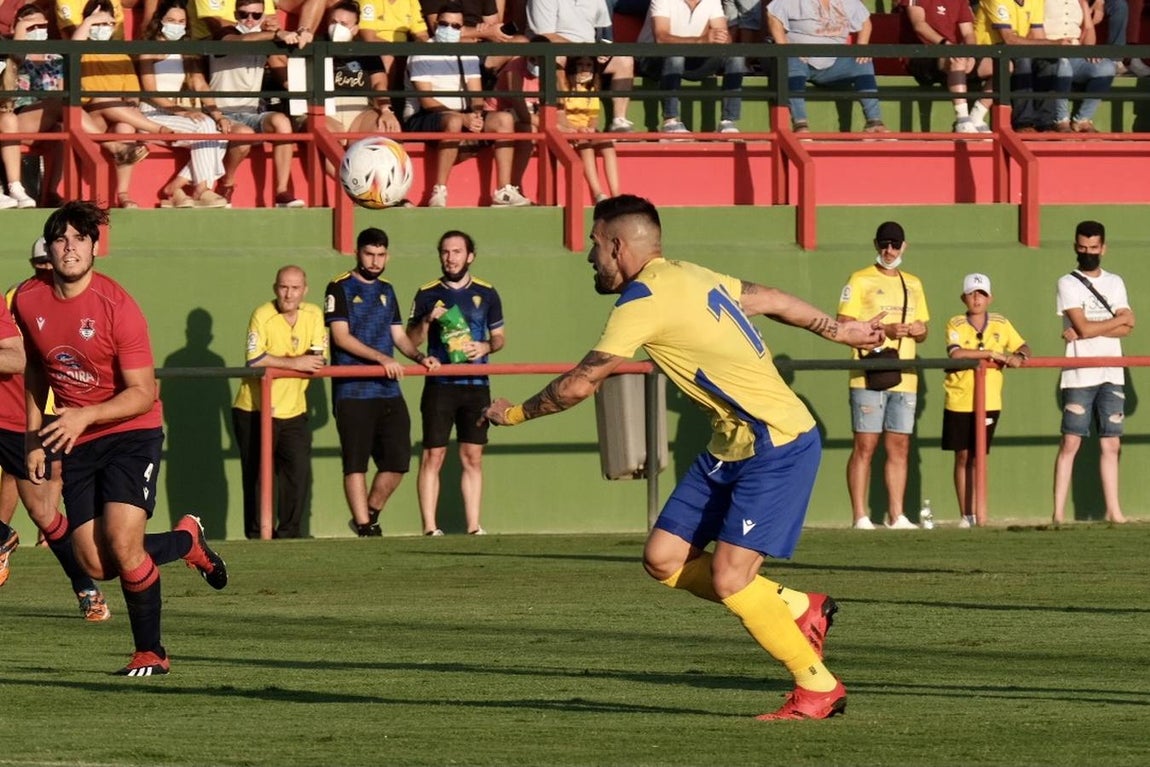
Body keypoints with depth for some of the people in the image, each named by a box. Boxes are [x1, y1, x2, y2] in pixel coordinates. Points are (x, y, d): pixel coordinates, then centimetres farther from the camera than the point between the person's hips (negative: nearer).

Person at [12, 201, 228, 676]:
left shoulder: (117, 307, -18)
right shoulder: (28, 300, -1)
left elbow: (143, 394, -17)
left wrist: (85, 415, -30)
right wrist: (33, 436, 13)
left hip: (131, 432, -5)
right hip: (77, 443, 5)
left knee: (122, 542, -21)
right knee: (95, 565, -3)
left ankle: (150, 653, -1)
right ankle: (186, 540, 26)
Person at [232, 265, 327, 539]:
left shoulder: (313, 315, 3)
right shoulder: (262, 316, -11)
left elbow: (317, 360, -3)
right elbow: (254, 361, -21)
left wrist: (276, 362, -17)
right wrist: (296, 363, -19)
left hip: (293, 412, 4)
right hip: (255, 411, -4)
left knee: (299, 473, -3)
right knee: (257, 476, 1)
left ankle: (288, 534, 8)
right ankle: (257, 536, 10)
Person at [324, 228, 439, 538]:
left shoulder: (386, 291, 19)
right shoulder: (340, 289, -1)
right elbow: (341, 337, -11)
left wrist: (420, 357, -1)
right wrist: (382, 358, -19)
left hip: (388, 390, 6)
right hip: (353, 392, -6)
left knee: (398, 460, 1)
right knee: (356, 463, -5)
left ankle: (370, 515, 18)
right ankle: (364, 527, -2)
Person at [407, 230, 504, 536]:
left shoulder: (486, 294, 10)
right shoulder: (428, 295, 6)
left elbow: (499, 337, 16)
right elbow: (412, 341, 6)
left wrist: (486, 346, -6)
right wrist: (427, 320, -12)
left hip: (476, 385, 1)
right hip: (439, 385, -1)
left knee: (473, 457, 1)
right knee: (433, 456, -6)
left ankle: (474, 526, 4)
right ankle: (430, 527, -6)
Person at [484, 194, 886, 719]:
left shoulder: (645, 301, -18)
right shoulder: (689, 277, 9)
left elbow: (579, 385, -16)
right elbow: (769, 300, 22)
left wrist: (515, 413, 1)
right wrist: (838, 331, 36)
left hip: (778, 448, -9)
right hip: (732, 447, 9)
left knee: (728, 580, -15)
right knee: (663, 560, 3)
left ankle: (819, 687, 0)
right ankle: (798, 609, 18)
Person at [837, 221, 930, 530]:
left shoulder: (913, 284, 19)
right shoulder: (861, 281, 1)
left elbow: (922, 330, 25)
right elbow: (843, 326, -7)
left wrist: (919, 330, 1)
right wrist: (883, 330, -17)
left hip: (904, 378, 6)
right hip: (869, 376, -6)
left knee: (900, 447, 5)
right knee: (865, 446, -7)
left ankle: (896, 515, 9)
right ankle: (859, 516, -7)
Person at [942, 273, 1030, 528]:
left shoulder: (1001, 324, 6)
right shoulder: (956, 325, -4)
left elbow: (1023, 347, 11)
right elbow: (956, 353, -20)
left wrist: (1019, 357, -13)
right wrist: (991, 354, -21)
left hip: (989, 401, 1)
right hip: (959, 401, -1)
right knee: (962, 457, 4)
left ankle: (979, 513, 6)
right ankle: (966, 514, 9)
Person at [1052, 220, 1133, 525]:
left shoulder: (1115, 283, 14)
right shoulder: (1068, 283, 0)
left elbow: (1126, 329, 1)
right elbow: (1083, 327, -12)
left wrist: (1090, 330, -13)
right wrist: (1119, 319, 0)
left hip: (1111, 375, 4)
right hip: (1079, 376, -4)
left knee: (1111, 444, 4)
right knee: (1071, 442, -7)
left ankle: (1113, 511, 7)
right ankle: (1059, 514, -9)